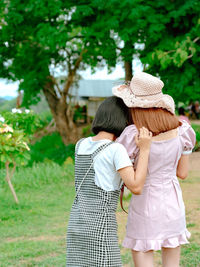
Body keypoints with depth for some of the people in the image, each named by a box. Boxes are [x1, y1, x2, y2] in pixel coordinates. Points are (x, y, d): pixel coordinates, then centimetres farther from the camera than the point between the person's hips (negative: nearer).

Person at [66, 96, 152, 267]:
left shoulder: (81, 145, 8)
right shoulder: (116, 150, -12)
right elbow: (136, 187, -16)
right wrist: (145, 149, -12)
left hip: (76, 225, 7)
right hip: (100, 228, -7)